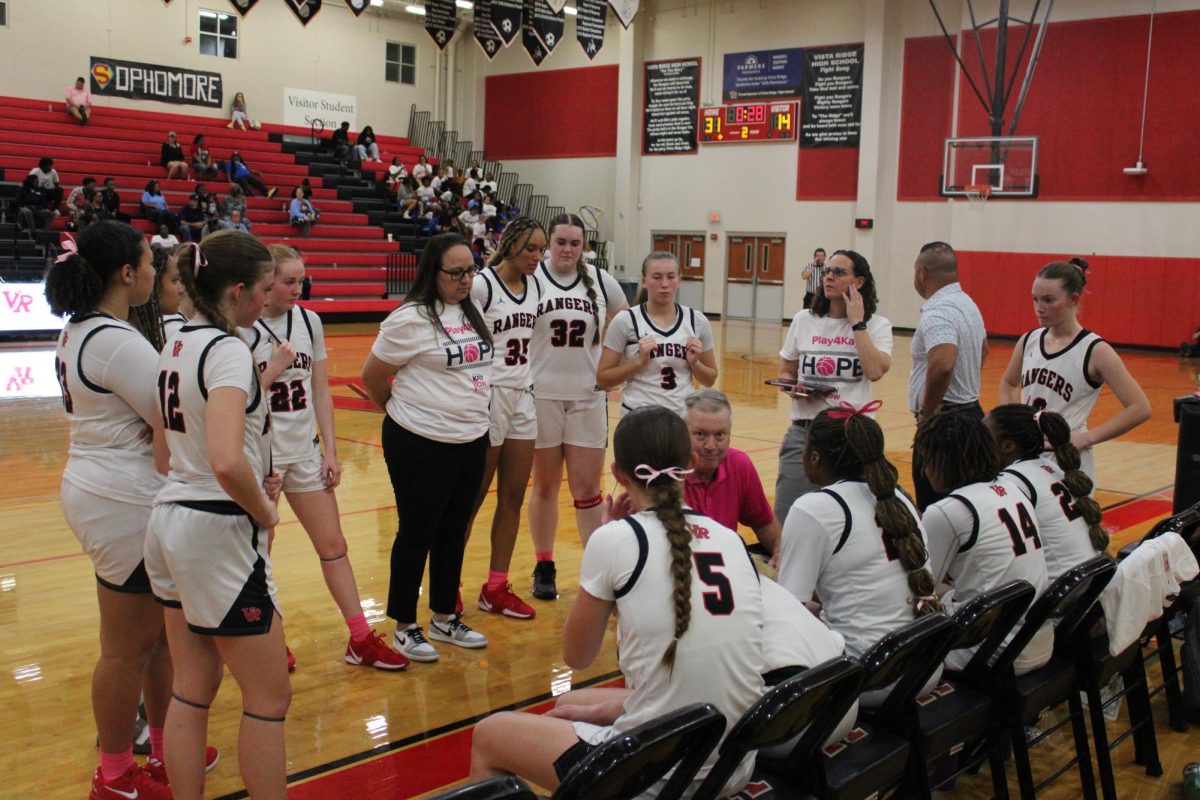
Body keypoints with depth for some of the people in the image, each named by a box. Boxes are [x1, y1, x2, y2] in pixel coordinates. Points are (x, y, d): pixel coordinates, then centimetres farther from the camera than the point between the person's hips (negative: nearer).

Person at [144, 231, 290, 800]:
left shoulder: (177, 344, 10)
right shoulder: (226, 349, -18)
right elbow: (226, 461, -32)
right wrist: (265, 511, -14)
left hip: (169, 519, 9)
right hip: (218, 532, -9)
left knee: (190, 692, 15)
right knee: (268, 698, 3)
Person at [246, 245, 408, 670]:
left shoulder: (309, 321, 4)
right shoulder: (242, 328, -12)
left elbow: (321, 391, 8)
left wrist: (330, 451, 5)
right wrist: (276, 367, -19)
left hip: (304, 451, 5)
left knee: (333, 545, 7)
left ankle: (361, 640, 13)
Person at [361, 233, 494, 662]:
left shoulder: (472, 313, 9)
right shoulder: (411, 319, -15)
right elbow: (372, 376, -7)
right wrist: (404, 412, 7)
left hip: (472, 440, 7)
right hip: (422, 445, -7)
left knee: (454, 531, 15)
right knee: (417, 532, 4)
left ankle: (445, 618, 29)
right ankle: (404, 627, 18)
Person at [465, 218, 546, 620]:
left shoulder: (535, 285, 8)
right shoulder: (481, 285, -13)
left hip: (523, 398, 7)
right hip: (488, 395, -7)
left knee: (513, 497, 9)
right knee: (472, 499, 3)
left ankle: (496, 587, 19)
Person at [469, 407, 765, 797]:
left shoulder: (616, 538, -13)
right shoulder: (729, 538, 2)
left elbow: (576, 657, 2)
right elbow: (702, 660, 10)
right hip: (734, 766, 7)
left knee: (488, 735, 19)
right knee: (571, 704, 32)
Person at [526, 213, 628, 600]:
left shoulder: (601, 281, 3)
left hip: (588, 397, 2)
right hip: (542, 396, -1)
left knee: (588, 489, 4)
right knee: (545, 486, 11)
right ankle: (544, 568, 24)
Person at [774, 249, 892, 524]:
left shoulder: (876, 325, 1)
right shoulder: (804, 320, 7)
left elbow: (875, 371, -17)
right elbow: (785, 373, 17)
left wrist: (857, 322, -11)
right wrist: (793, 388, -6)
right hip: (804, 431, 2)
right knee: (786, 519, -4)